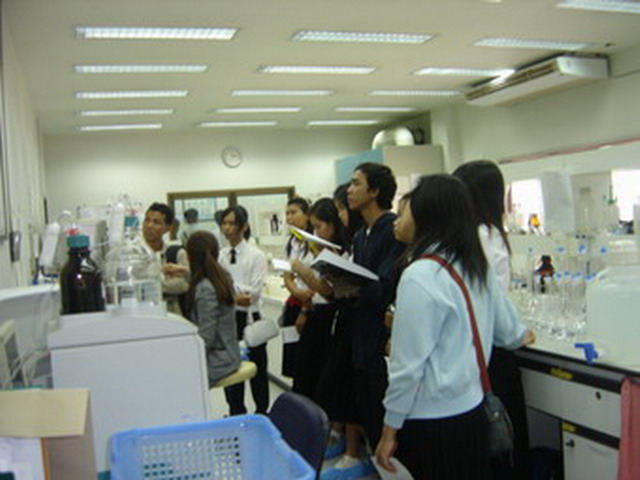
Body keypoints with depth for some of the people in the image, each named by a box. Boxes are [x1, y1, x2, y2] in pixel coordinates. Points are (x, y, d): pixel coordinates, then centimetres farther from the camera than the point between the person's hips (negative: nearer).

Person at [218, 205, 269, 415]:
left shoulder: (256, 256, -7)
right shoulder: (220, 256, 5)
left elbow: (254, 292, -14)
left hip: (249, 318, -4)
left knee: (257, 368, 10)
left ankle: (261, 414, 26)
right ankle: (236, 414, 28)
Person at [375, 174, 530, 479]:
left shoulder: (420, 276, -20)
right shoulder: (477, 267, 3)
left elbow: (409, 364, -18)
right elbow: (509, 331, 17)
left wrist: (389, 429, -8)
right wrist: (518, 336, 41)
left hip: (432, 423, -7)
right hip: (471, 412, 7)